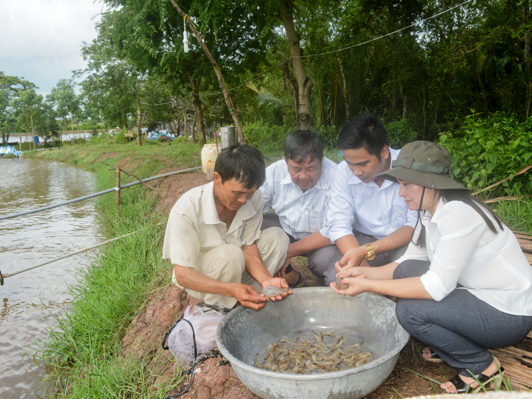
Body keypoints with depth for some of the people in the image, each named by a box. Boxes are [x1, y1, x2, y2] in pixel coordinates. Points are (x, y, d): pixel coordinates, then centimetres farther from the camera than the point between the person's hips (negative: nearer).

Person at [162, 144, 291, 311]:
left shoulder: (254, 199, -19)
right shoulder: (186, 210, -31)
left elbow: (248, 247, -12)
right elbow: (182, 275, -29)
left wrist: (265, 279, -32)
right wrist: (232, 289, -42)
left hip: (235, 270, 5)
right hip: (198, 278, -4)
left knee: (277, 236, -16)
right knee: (230, 254, -35)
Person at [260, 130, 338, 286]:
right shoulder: (274, 172, -18)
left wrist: (288, 252, -26)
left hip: (320, 238, -3)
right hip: (285, 228, 4)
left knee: (325, 259, -36)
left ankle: (323, 286, 5)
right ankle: (290, 277, 2)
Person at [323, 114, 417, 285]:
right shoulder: (344, 171, -12)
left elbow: (416, 225, -19)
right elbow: (339, 225, -14)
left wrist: (367, 250, -31)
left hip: (405, 241, -1)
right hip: (365, 238, 2)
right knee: (336, 277, -24)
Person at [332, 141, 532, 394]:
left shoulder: (459, 214, -27)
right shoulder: (430, 212, 1)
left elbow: (436, 286, -29)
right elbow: (408, 261, 5)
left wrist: (368, 286, -26)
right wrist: (365, 273, -11)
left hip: (510, 314, -8)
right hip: (476, 294, 9)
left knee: (409, 310, -24)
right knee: (404, 272, -4)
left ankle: (482, 366, 0)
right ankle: (446, 347, 11)